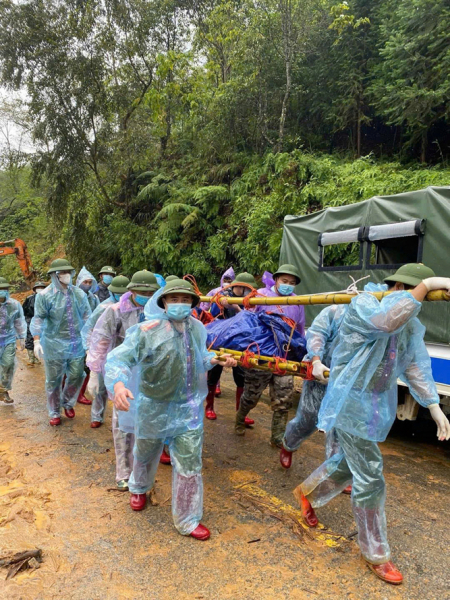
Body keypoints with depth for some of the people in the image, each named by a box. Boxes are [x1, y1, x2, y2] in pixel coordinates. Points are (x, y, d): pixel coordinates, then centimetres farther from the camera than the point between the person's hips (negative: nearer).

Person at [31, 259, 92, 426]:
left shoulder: (79, 294, 3)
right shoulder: (45, 295, -8)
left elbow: (87, 317, 8)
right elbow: (38, 319, -9)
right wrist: (37, 341, -19)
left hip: (77, 345, 3)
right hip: (54, 345, -3)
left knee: (76, 376, 10)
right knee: (54, 380, 9)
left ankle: (68, 403, 37)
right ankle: (54, 413, 28)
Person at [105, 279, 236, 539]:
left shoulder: (198, 328, -6)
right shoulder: (147, 331, -23)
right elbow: (119, 358, -28)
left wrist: (217, 360, -5)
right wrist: (118, 384, -46)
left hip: (189, 408, 3)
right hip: (154, 408, -2)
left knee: (190, 465, 6)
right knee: (146, 453, 25)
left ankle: (188, 520, 29)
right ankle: (139, 488, 60)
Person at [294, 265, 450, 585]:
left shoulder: (409, 322, 6)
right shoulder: (363, 305, -19)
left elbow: (417, 364, 9)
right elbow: (385, 320, -43)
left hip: (377, 405, 9)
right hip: (352, 404, -8)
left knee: (350, 463, 23)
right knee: (370, 478, 1)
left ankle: (308, 492, 49)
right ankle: (376, 554, 21)